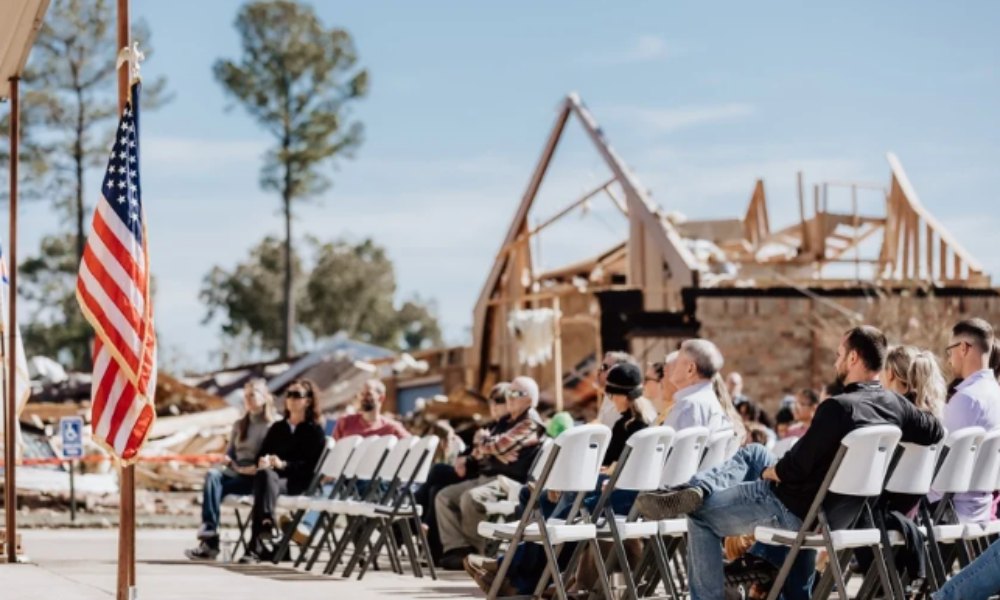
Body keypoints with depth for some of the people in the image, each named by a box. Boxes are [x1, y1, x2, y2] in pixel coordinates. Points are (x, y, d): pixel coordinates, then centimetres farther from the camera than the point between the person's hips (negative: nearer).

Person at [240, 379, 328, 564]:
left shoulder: (315, 431, 10)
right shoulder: (278, 427, 27)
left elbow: (312, 465, -4)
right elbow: (261, 453, 20)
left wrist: (284, 465, -19)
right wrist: (262, 461, -7)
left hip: (299, 481, -4)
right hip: (273, 475, 4)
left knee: (268, 476, -37)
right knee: (263, 475, -35)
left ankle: (256, 544, -48)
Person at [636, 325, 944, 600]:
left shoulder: (839, 407, -27)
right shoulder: (896, 405, -7)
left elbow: (794, 469, -23)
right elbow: (936, 433, 8)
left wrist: (768, 472, -1)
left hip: (795, 511, -8)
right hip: (840, 511, 8)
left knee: (701, 516, 9)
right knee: (753, 453, 26)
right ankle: (697, 490, 11)